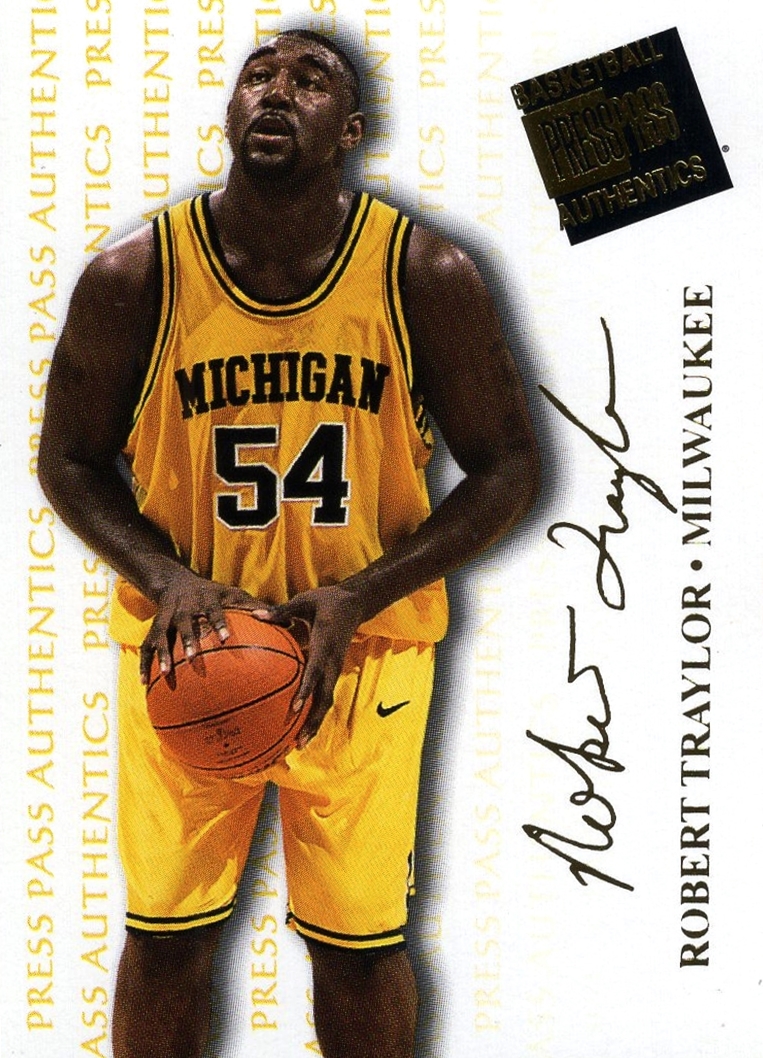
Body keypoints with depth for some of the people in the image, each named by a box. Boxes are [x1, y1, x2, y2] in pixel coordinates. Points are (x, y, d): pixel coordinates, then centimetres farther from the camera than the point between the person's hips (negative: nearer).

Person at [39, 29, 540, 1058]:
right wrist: (167, 579, -17)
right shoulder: (133, 278, -10)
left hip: (366, 652, 0)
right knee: (166, 937, 9)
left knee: (360, 946, 9)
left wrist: (360, 596, -16)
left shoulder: (427, 277, -11)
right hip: (186, 649, 1)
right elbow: (72, 461, 2)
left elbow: (508, 467, -5)